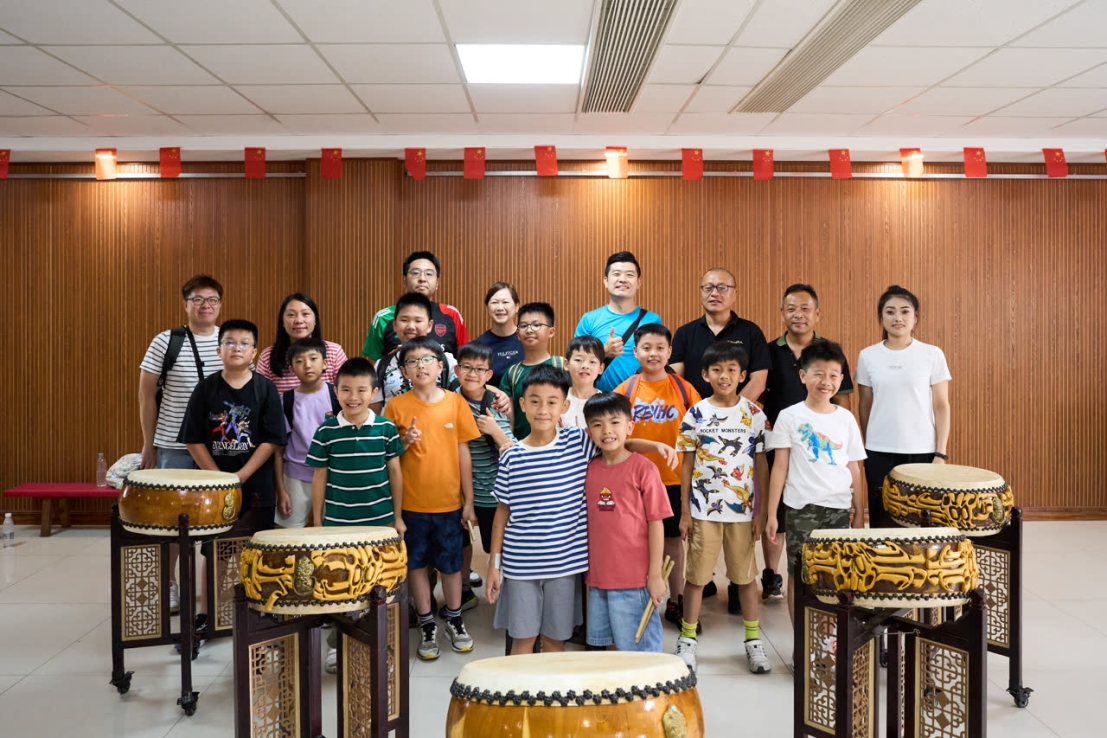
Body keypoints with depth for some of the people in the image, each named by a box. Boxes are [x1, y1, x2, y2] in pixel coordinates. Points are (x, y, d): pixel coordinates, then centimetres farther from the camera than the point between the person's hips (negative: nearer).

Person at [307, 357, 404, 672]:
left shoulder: (387, 428, -3)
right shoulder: (326, 431, -4)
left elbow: (395, 473, 3)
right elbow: (319, 477, 2)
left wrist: (398, 516, 3)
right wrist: (317, 521, 3)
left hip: (380, 521, 0)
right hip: (338, 523, 0)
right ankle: (337, 644, 25)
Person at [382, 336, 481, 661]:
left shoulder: (456, 402, -2)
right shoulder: (396, 406, -3)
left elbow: (463, 454, 1)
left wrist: (469, 502, 1)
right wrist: (404, 442, -19)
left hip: (449, 502, 0)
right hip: (411, 503, 0)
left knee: (451, 564, 12)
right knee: (417, 564, 10)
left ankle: (455, 621, 30)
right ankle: (427, 626, 25)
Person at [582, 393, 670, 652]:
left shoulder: (642, 468, -9)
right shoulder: (588, 469, 5)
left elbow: (656, 523, -8)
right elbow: (587, 521, 11)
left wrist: (655, 575, -9)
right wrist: (586, 568, 8)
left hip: (634, 580, -5)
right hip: (598, 578, 5)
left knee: (639, 648, 4)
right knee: (611, 645, 17)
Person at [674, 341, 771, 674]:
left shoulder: (754, 415, 0)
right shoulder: (696, 415, -1)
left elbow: (761, 464, 3)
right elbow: (687, 465, 2)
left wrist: (762, 510, 0)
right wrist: (684, 511, 0)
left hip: (742, 509, 0)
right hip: (703, 509, 0)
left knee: (746, 574, 10)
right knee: (697, 574, 7)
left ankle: (753, 640, 23)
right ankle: (687, 639, 20)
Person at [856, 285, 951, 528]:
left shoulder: (932, 355, -1)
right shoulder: (868, 356, 2)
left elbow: (941, 407, 0)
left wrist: (941, 453, -5)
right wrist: (865, 447, 11)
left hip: (923, 452, -1)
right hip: (879, 453, 1)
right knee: (882, 522, 6)